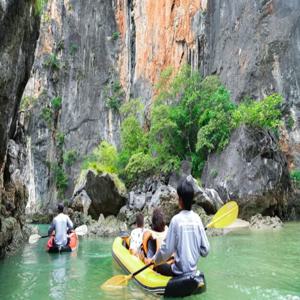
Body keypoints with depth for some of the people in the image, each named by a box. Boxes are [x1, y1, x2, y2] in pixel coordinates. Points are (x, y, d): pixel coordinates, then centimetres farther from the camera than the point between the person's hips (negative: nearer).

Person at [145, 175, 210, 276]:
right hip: (193, 270, 5)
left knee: (156, 267, 16)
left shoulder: (176, 220, -19)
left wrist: (153, 260, 2)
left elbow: (167, 249, -14)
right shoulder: (197, 218, -6)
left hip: (180, 272, -5)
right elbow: (205, 250, -3)